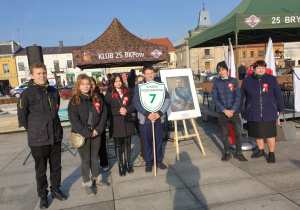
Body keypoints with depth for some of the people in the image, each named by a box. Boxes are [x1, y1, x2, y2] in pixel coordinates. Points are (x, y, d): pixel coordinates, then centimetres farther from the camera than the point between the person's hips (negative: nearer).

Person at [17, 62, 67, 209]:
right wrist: (34, 130, 3)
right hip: (38, 140, -4)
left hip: (56, 137, 4)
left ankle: (55, 190, 36)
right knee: (41, 170, 11)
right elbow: (22, 116, -2)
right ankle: (43, 195, 30)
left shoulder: (53, 92, 4)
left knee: (56, 167, 16)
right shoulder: (27, 94, -9)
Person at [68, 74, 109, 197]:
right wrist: (88, 133, -16)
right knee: (85, 160, 6)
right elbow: (74, 121, -13)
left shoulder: (97, 99, 3)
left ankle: (96, 179, 34)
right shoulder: (74, 101, -7)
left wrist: (98, 129, -9)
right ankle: (86, 184, 21)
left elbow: (104, 114, 3)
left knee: (95, 157, 16)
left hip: (96, 133, 3)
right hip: (82, 135, -3)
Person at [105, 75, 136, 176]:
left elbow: (133, 105, 2)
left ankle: (127, 163, 28)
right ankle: (120, 165, 20)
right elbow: (107, 109, -6)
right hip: (116, 124, -2)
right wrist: (118, 111, -19)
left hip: (128, 123, 2)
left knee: (127, 144, 12)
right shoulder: (109, 94, 1)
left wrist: (126, 110, -16)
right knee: (118, 145, 6)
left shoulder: (128, 92, 7)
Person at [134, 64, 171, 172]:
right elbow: (136, 103, -7)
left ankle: (159, 161, 31)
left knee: (159, 141, 13)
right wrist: (147, 114, -18)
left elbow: (167, 100, -1)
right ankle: (149, 163, 26)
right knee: (147, 142, 9)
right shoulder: (138, 86, 1)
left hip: (159, 118, 1)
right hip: (145, 119, -1)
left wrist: (159, 113, -15)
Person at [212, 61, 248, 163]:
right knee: (225, 134, 8)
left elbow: (238, 97, 1)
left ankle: (239, 153, 15)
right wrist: (225, 110, -10)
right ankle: (227, 153, 24)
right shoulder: (216, 83, 2)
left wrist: (232, 110, -8)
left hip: (234, 112, 0)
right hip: (222, 113, 0)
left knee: (239, 132, -4)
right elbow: (215, 98, -2)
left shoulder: (234, 81, 3)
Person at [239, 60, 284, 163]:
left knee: (270, 134, 4)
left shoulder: (272, 79, 2)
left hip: (269, 114, -1)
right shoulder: (247, 80, 2)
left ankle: (271, 154, 23)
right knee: (257, 134, 14)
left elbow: (278, 95, 7)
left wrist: (281, 109, 11)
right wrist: (238, 110, 9)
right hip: (253, 114, 1)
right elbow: (241, 96, 7)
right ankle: (261, 151, 35)